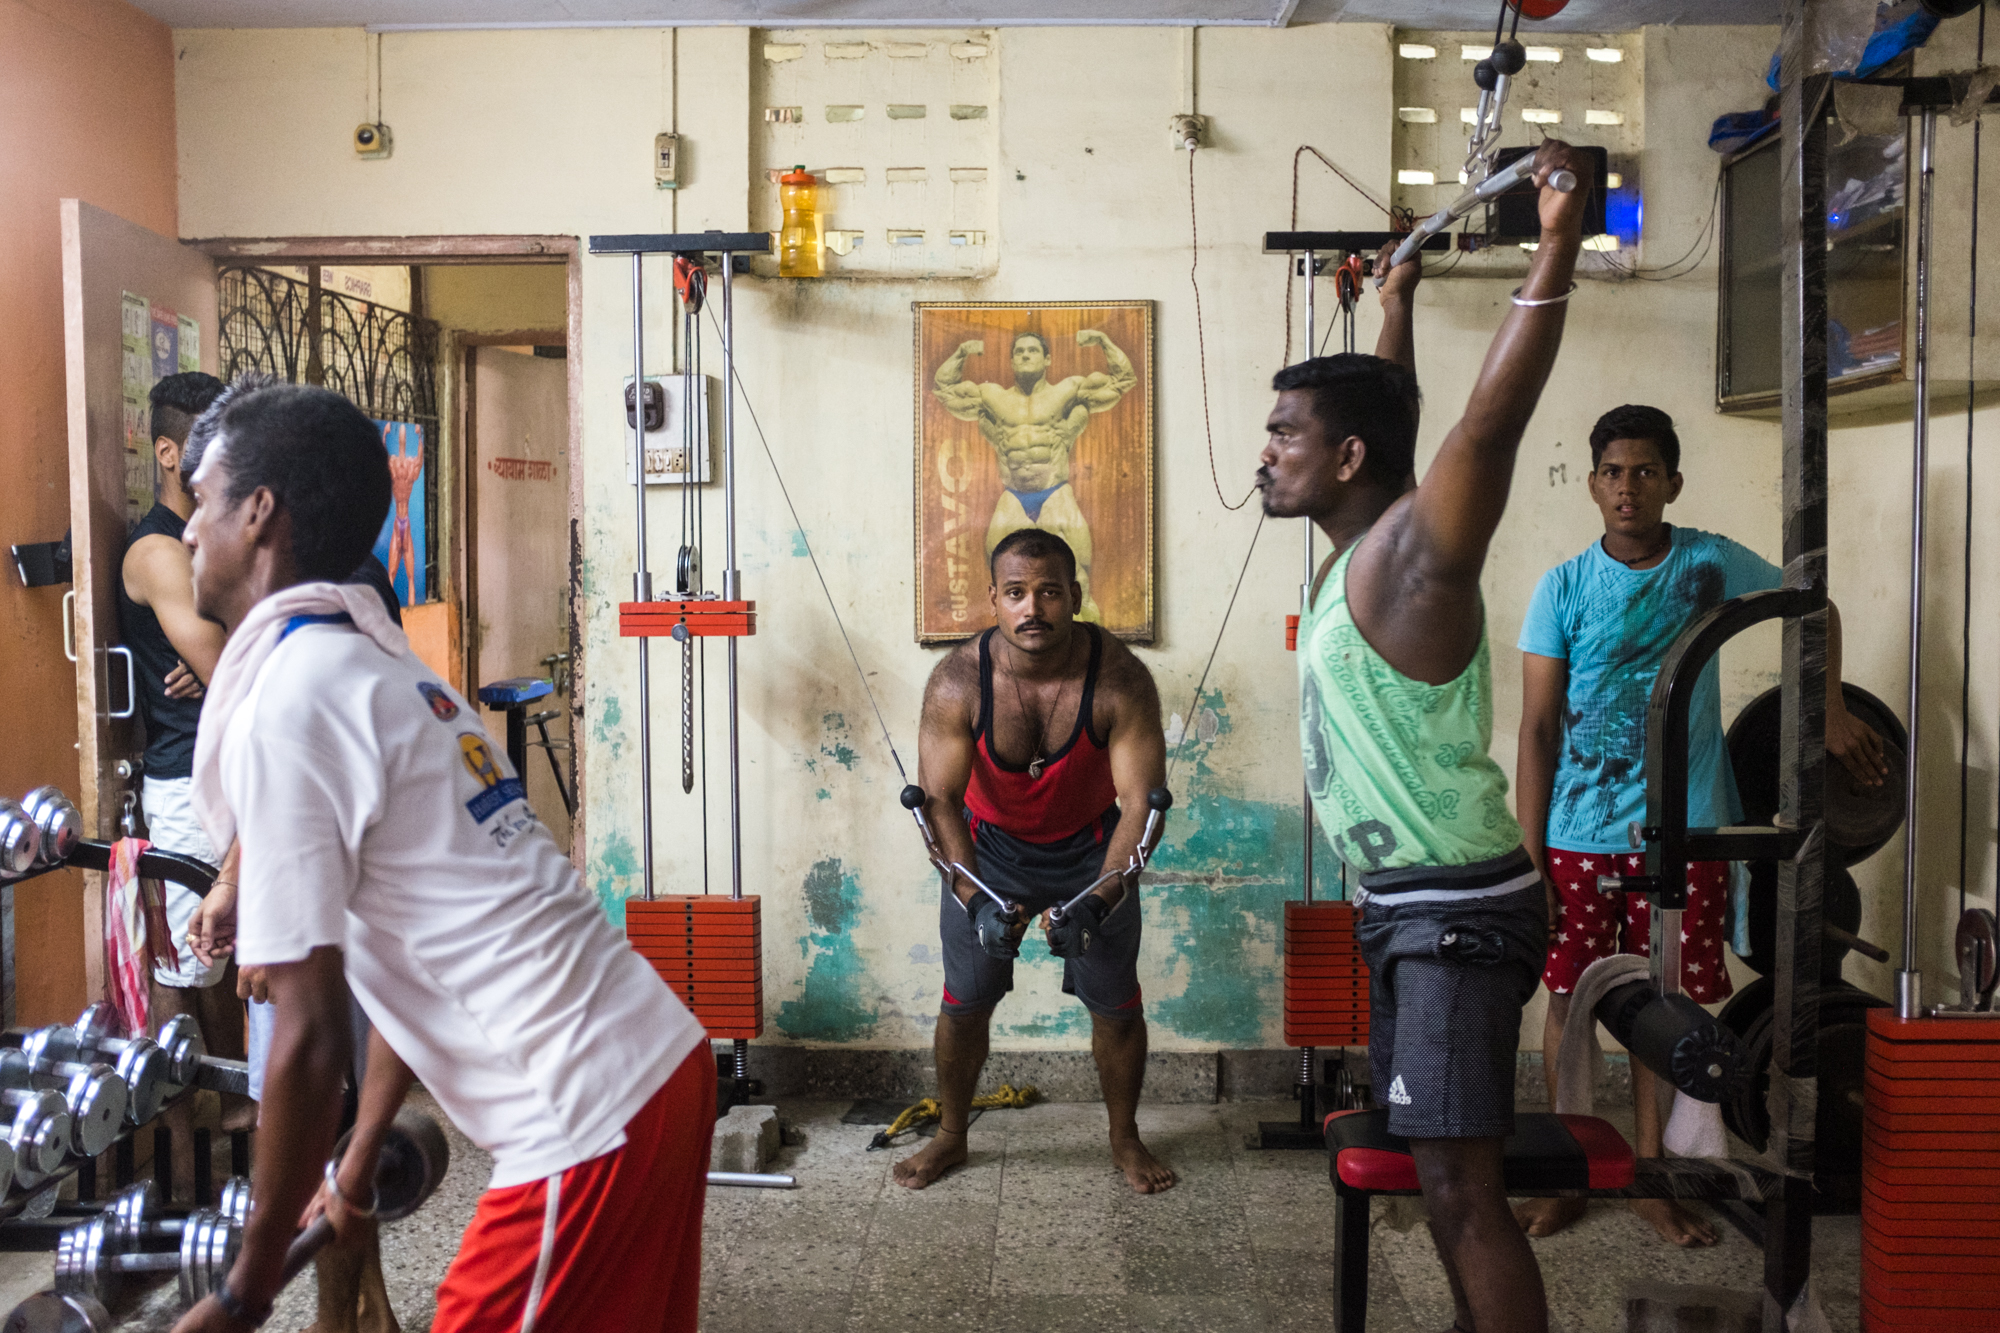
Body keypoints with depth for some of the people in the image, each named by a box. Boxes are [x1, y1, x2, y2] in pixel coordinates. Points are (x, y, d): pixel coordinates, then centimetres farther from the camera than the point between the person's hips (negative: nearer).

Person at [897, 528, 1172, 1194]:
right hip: (988, 847, 1)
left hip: (1092, 850, 0)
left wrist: (1097, 901, -36)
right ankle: (950, 1135, 30)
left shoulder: (1120, 680, -28)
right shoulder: (957, 681, -25)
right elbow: (939, 798, -21)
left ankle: (1125, 1139, 30)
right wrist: (977, 899, -32)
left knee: (1116, 1003, 7)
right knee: (965, 1001, 8)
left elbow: (1141, 801, -25)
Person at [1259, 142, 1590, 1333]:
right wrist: (1397, 303, 36)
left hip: (1461, 912, -9)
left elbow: (1492, 423, -29)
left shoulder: (1416, 547, -15)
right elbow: (1393, 417, 25)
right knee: (1442, 1168, 18)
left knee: (1462, 1183, -8)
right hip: (1404, 909, 9)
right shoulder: (1363, 547, 9)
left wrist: (1559, 248, -35)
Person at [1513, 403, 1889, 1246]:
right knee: (1569, 998, 6)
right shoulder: (1564, 588, -3)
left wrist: (1832, 713, 9)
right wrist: (1529, 857, -8)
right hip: (1579, 835, -1)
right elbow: (1536, 728, -4)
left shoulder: (1711, 564, 1)